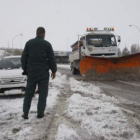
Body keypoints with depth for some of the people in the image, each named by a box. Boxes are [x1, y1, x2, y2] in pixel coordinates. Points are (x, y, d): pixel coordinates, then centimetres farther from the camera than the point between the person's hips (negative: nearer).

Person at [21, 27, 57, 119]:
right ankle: (40, 113, 4)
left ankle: (25, 113, 6)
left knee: (29, 93, 8)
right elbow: (52, 59, -1)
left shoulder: (29, 43, 4)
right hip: (43, 72, -2)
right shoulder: (47, 44, -2)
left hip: (31, 72, 2)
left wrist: (25, 69, 16)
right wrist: (54, 70, 10)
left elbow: (24, 58, 6)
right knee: (42, 93, 5)